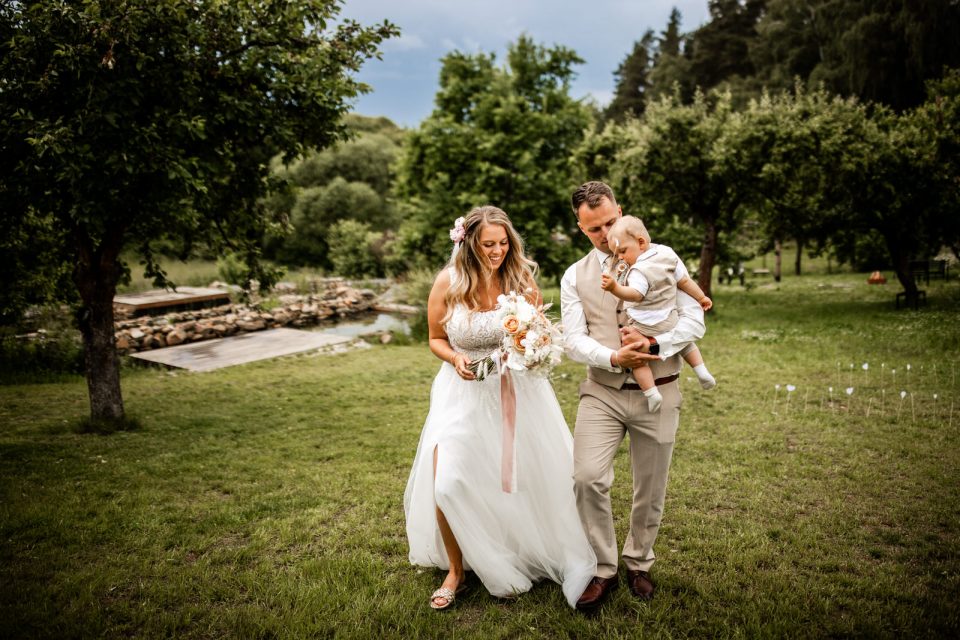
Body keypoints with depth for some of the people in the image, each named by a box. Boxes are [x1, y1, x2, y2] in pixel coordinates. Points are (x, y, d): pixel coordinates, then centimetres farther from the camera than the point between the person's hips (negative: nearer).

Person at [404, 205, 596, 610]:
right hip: (465, 391, 0)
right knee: (447, 484, -6)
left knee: (526, 477, 9)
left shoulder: (521, 279, -6)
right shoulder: (448, 283, -9)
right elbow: (436, 339, 2)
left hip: (517, 390, 1)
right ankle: (457, 571, 18)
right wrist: (456, 358, -19)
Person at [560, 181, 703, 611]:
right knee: (588, 478, -15)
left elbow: (693, 321, -4)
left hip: (658, 393, 0)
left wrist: (654, 344, -22)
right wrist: (615, 358, -21)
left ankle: (638, 563, 34)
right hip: (602, 393, 1)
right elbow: (574, 341, -2)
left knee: (650, 489, 10)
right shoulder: (574, 278, 6)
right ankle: (604, 570, 5)